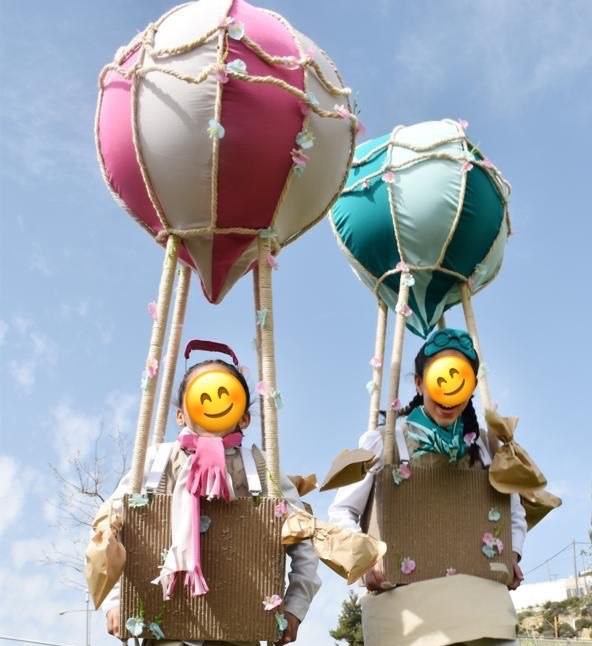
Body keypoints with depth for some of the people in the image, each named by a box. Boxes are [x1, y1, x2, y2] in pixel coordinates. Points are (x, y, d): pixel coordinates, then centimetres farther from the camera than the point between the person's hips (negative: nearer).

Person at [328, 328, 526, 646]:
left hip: (480, 597, 3)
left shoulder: (485, 445, 14)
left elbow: (513, 513, 26)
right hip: (404, 599, -3)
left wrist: (511, 554, 7)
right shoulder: (382, 441, 3)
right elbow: (342, 512, 6)